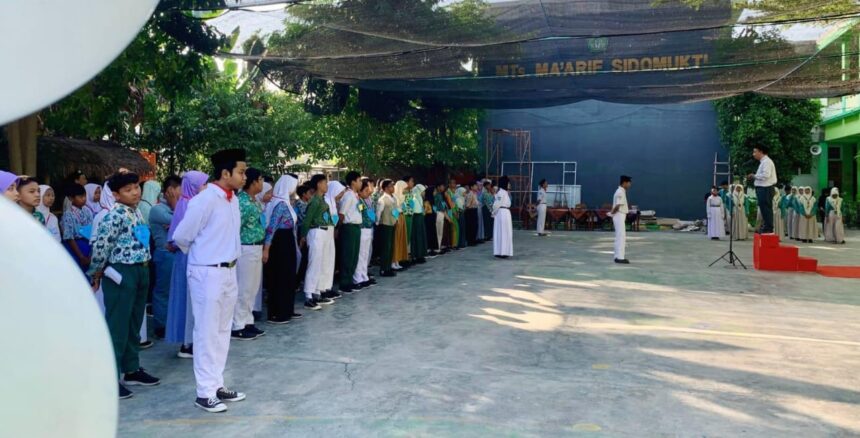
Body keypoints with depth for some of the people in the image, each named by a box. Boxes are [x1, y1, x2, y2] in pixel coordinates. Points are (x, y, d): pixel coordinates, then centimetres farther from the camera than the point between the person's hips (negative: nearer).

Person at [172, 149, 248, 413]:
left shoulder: (233, 200, 6)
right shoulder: (205, 200, -19)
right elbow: (181, 236, -12)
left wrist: (229, 256, 12)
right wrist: (200, 254, 4)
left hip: (229, 272, 8)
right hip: (208, 274, -8)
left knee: (223, 331, 15)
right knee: (207, 333, 1)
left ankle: (217, 385, 27)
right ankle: (205, 393, 13)